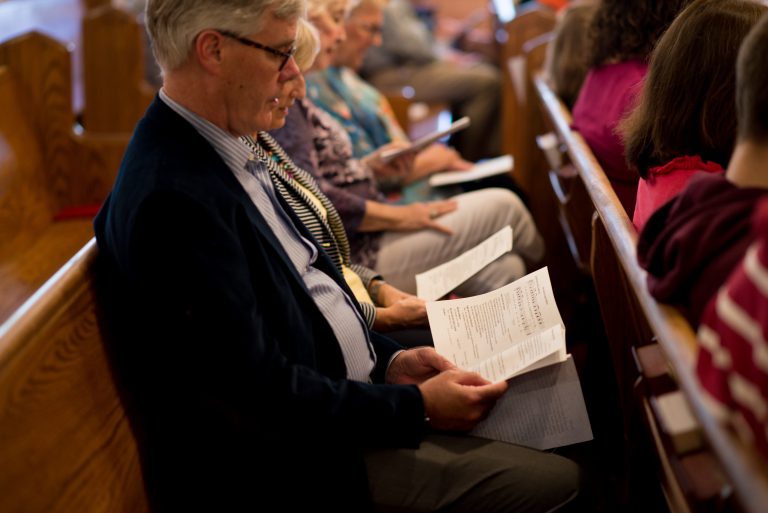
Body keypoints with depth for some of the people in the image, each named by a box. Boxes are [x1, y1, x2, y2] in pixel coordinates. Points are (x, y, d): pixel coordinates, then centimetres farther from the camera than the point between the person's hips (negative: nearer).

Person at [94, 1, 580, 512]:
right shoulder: (174, 198, -26)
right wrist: (416, 406, -17)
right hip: (295, 468, -9)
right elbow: (260, 392, -25)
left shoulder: (223, 151, 5)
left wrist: (389, 360, 1)